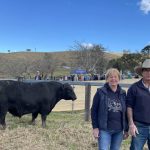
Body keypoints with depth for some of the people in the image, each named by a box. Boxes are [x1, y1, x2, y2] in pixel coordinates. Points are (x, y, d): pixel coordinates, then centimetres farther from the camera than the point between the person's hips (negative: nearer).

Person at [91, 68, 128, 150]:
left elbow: (125, 112, 10)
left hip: (119, 130, 4)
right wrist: (95, 127, -9)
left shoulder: (122, 94, 6)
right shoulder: (100, 92, -5)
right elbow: (94, 110, -4)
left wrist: (126, 129, 9)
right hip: (104, 129, -4)